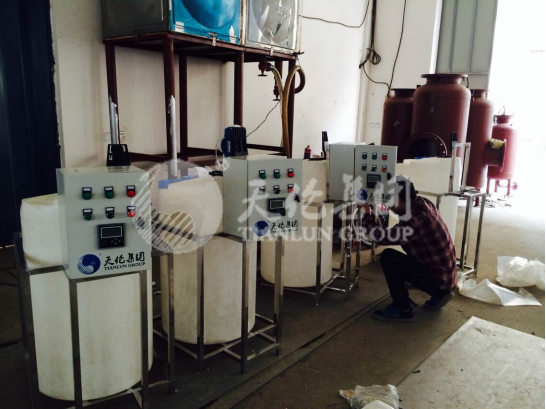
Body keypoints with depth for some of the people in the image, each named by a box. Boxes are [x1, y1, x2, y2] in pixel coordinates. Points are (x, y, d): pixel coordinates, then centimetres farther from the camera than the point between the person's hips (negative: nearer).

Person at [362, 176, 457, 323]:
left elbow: (380, 236, -27)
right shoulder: (423, 204, -1)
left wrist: (367, 213, -13)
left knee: (388, 257, -14)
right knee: (399, 263, 25)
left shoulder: (416, 219, -29)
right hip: (445, 274, 9)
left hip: (437, 278, -9)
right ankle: (439, 294, 21)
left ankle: (403, 310, -6)